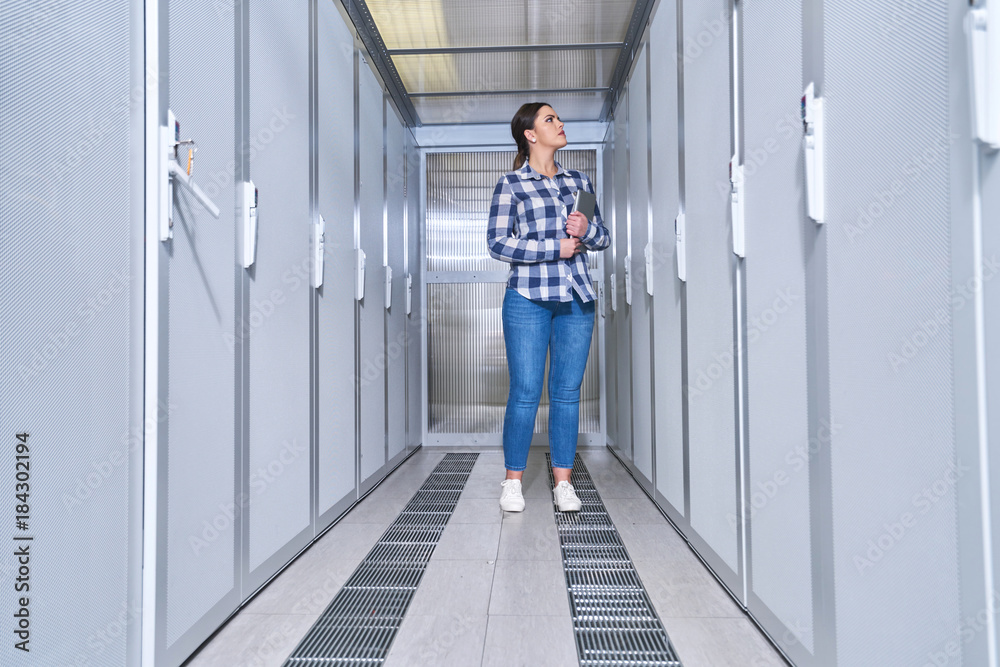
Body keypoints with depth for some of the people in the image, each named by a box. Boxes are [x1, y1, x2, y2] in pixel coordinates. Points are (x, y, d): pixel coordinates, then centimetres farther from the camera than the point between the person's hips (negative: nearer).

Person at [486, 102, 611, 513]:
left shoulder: (579, 181, 16)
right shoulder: (511, 184, 4)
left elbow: (603, 238, 18)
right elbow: (497, 243, -6)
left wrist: (587, 228, -5)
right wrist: (555, 248, -11)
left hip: (577, 298, 4)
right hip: (528, 298, -4)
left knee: (568, 391, 5)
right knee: (525, 392, -3)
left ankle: (562, 481, 16)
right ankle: (513, 480, 13)